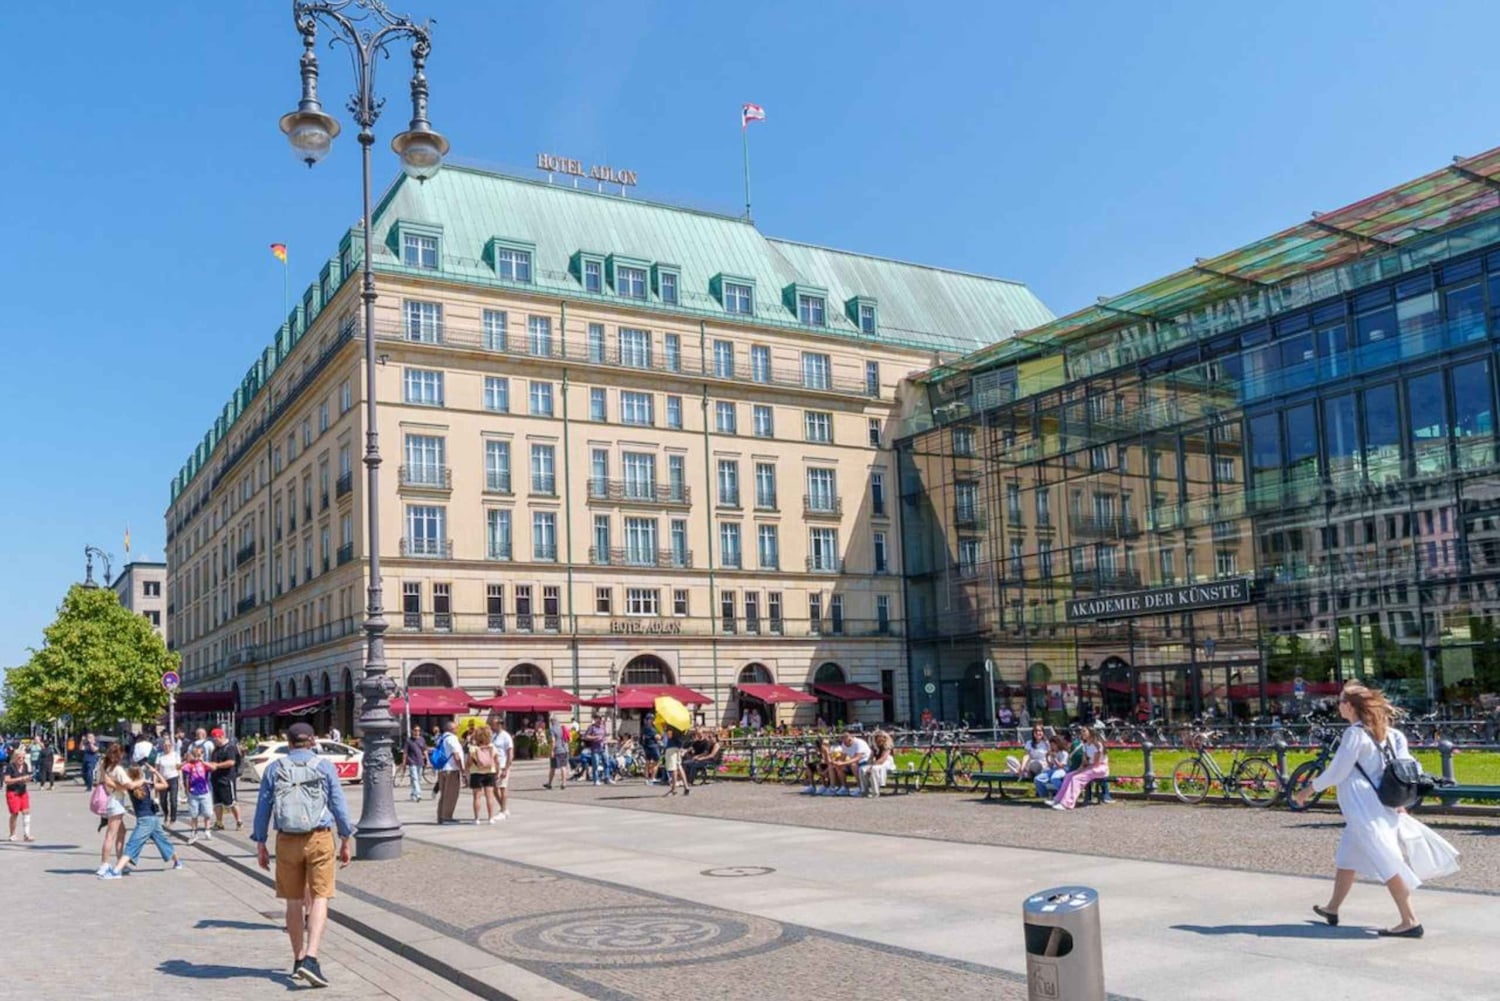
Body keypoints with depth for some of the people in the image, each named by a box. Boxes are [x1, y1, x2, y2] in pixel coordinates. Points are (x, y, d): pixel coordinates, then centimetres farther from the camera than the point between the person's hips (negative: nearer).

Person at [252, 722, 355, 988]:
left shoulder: (274, 768, 4)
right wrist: (346, 840, 8)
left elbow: (262, 809, 5)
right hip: (319, 838, -2)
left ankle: (298, 960, 22)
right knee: (319, 898, -1)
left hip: (287, 841, 2)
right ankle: (310, 958, -16)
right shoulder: (324, 766, 0)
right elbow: (339, 805, 0)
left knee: (294, 902, 13)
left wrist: (260, 844, 13)